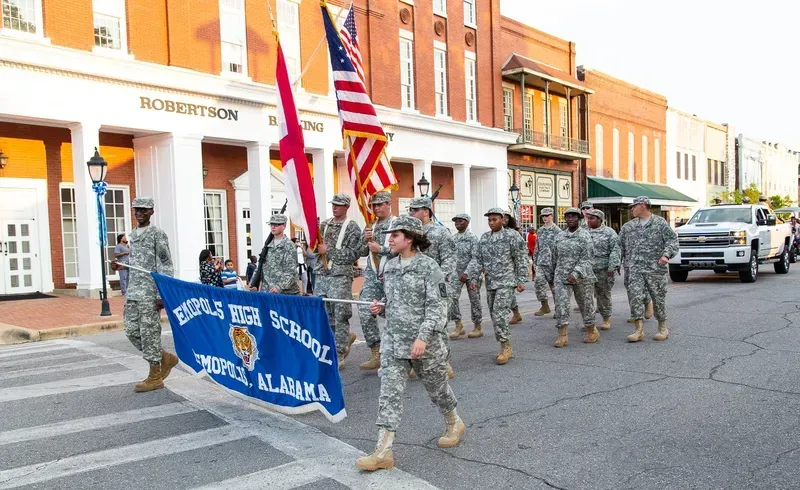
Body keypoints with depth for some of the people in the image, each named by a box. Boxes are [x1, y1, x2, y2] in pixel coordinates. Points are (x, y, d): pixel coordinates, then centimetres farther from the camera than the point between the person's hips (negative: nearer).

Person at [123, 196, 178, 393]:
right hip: (133, 293, 8)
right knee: (131, 330, 7)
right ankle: (166, 358, 22)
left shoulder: (157, 234, -7)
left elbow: (166, 266, -11)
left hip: (150, 293, -8)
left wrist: (162, 294, -17)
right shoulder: (132, 235, 16)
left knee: (149, 332, -3)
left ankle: (155, 377, 7)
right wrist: (129, 291, 20)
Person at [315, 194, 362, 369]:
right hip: (322, 275, 6)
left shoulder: (353, 227, -4)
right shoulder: (324, 225, 13)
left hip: (340, 276, -6)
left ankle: (339, 355, 6)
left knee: (340, 316, -3)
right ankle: (346, 337, 31)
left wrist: (328, 250, -14)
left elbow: (353, 254, -12)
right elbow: (314, 247, 18)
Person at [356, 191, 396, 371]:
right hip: (372, 276, 5)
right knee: (365, 312, -7)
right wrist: (365, 240, -2)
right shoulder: (370, 226, 15)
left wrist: (380, 249, -14)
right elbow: (361, 252, 17)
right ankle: (376, 354, 0)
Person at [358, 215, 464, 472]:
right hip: (393, 339, 5)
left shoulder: (428, 266, -11)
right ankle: (383, 451, -1)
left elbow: (438, 305, -16)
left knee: (436, 386, 14)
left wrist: (423, 337, -24)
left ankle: (454, 424, 42)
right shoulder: (390, 266, 8)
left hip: (425, 341, -5)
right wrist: (381, 308, 1)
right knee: (389, 391, -3)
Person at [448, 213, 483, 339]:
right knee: (452, 297, -7)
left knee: (474, 300, 4)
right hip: (457, 273, 5)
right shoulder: (453, 238, 8)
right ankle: (458, 326, 3)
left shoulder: (472, 238, -10)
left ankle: (478, 327, 18)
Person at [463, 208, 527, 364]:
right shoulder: (484, 238, 11)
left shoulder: (512, 236, -4)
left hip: (506, 282, -6)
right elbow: (477, 259, 9)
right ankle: (506, 348, 20)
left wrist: (521, 281, -7)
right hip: (490, 284, 6)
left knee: (500, 315, -15)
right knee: (495, 316, 9)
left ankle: (506, 347, -2)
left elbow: (521, 260, -4)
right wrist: (472, 278, -2)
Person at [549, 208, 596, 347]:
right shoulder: (559, 236, 10)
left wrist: (576, 273, -24)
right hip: (561, 277, 3)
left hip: (581, 277, -3)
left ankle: (591, 331, 28)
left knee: (585, 304, 9)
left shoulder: (584, 235, -6)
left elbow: (586, 258, -14)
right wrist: (553, 272, 19)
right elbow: (554, 256, 18)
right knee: (561, 304, -8)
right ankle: (562, 336, -5)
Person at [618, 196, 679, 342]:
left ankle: (663, 328, 21)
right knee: (635, 296, -8)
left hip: (655, 268, -3)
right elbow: (620, 246, 18)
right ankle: (639, 330, -5)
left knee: (658, 297, 5)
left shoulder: (660, 223, 2)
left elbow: (672, 240, -3)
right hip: (634, 269, 3)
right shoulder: (628, 226, 14)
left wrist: (666, 254, -18)